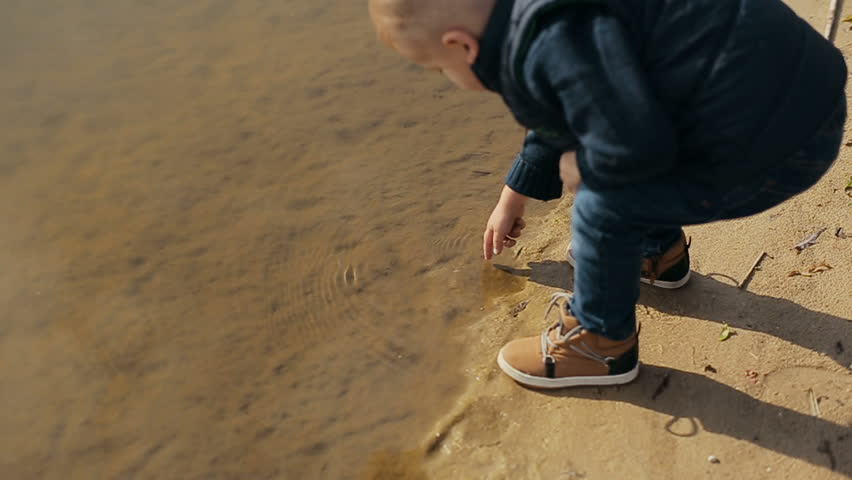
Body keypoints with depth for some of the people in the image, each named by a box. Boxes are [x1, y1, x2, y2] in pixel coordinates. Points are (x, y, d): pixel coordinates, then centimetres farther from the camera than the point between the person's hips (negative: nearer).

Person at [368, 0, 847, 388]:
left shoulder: (551, 43, -26)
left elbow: (635, 144, -33)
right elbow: (563, 115, 27)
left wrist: (581, 167, -7)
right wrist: (514, 197, 41)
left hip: (782, 134, -10)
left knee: (604, 207, -12)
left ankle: (602, 343, 11)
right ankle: (660, 254, 41)